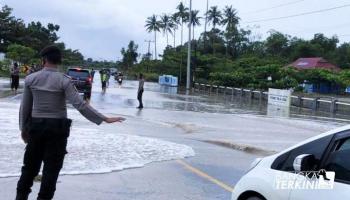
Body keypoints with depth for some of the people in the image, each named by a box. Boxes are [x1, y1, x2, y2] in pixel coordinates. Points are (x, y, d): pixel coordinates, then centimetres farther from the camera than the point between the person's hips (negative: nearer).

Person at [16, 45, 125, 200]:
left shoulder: (30, 79, -2)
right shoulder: (63, 80, -11)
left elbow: (25, 107, 3)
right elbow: (80, 105, -19)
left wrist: (23, 128, 16)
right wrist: (105, 119, -17)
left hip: (36, 125, 3)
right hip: (57, 127, -3)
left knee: (31, 165, 17)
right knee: (51, 167, 7)